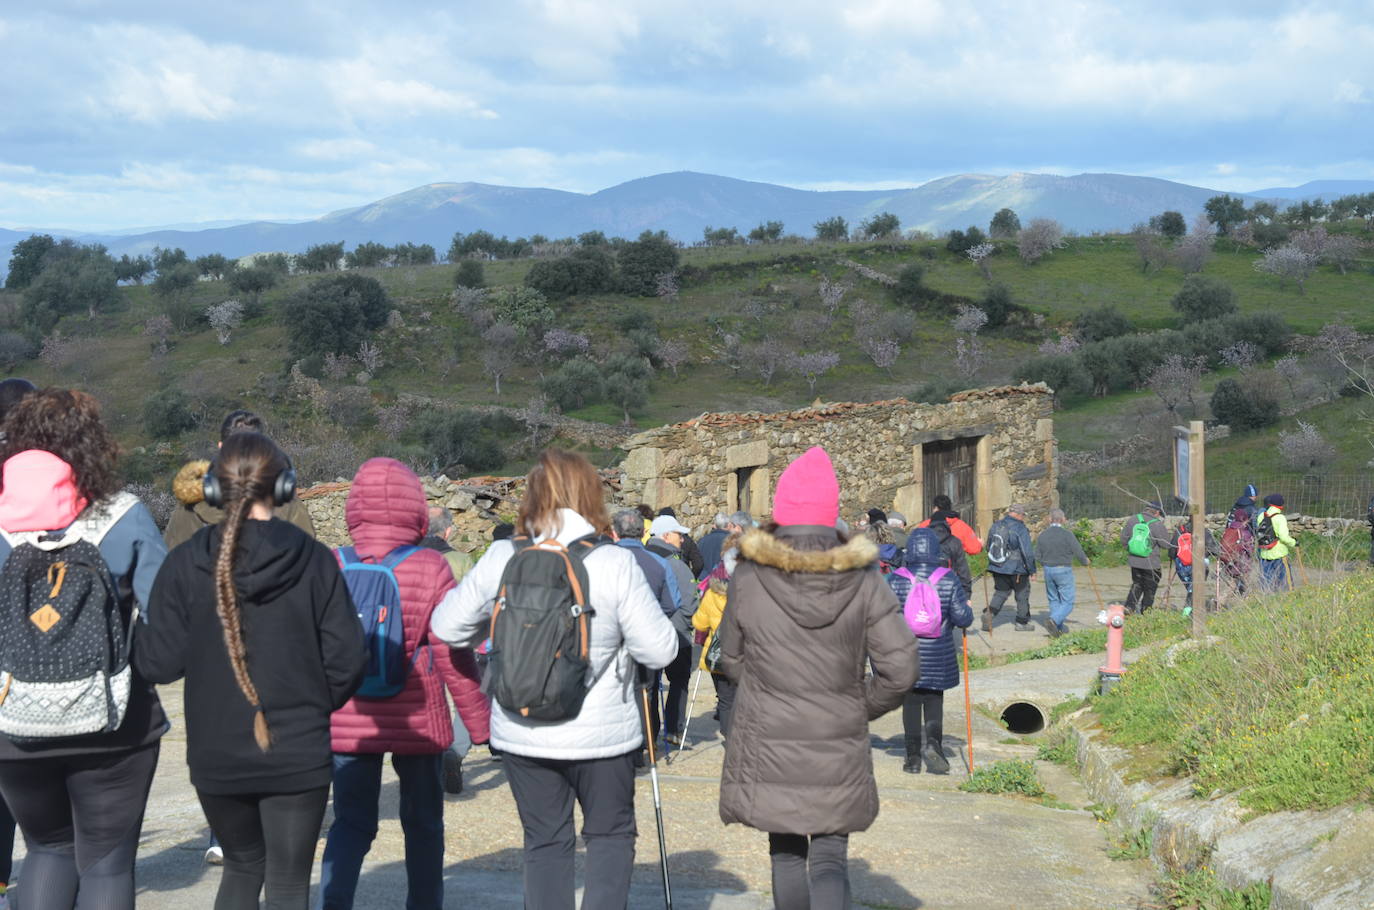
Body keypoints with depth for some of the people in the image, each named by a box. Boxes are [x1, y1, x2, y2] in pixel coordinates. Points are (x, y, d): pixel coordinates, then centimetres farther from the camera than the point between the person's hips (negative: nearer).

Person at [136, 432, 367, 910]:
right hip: (297, 756, -2)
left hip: (215, 756, 2)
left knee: (243, 867, 22)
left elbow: (158, 663, -8)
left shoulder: (185, 563, -7)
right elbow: (347, 660, -9)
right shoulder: (312, 560, -9)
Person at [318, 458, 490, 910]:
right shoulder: (431, 569, -11)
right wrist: (481, 723, -1)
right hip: (418, 723, -1)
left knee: (351, 823, 9)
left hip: (347, 724, 1)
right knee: (423, 824, 14)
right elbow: (454, 655, -10)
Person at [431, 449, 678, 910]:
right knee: (610, 834, 16)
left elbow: (446, 626, 2)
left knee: (545, 841, 15)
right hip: (601, 733, -2)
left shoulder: (501, 560, -7)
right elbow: (660, 650, -13)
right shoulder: (615, 564, -15)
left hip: (522, 733, 2)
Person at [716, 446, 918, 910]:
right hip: (839, 750, 0)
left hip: (768, 747, 0)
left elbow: (732, 659, 4)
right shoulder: (862, 580, -7)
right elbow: (900, 667, -7)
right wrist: (860, 708, 10)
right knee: (830, 856, 6)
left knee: (786, 853, 18)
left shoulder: (748, 576, -8)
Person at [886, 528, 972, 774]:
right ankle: (933, 741, -9)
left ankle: (913, 756, 11)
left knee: (911, 703, 10)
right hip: (938, 656, 0)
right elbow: (963, 618, -7)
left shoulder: (896, 580, -8)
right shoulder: (949, 581, -7)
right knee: (934, 701, 14)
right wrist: (968, 608, 15)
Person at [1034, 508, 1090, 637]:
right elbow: (1078, 552, -10)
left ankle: (1058, 629, 15)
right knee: (1067, 602, -1)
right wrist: (1085, 562, 11)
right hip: (1064, 570, -5)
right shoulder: (1067, 534, -13)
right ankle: (1054, 621, -22)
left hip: (1048, 570, 5)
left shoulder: (1042, 535, 1)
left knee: (1053, 601, 15)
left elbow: (1037, 555, 5)